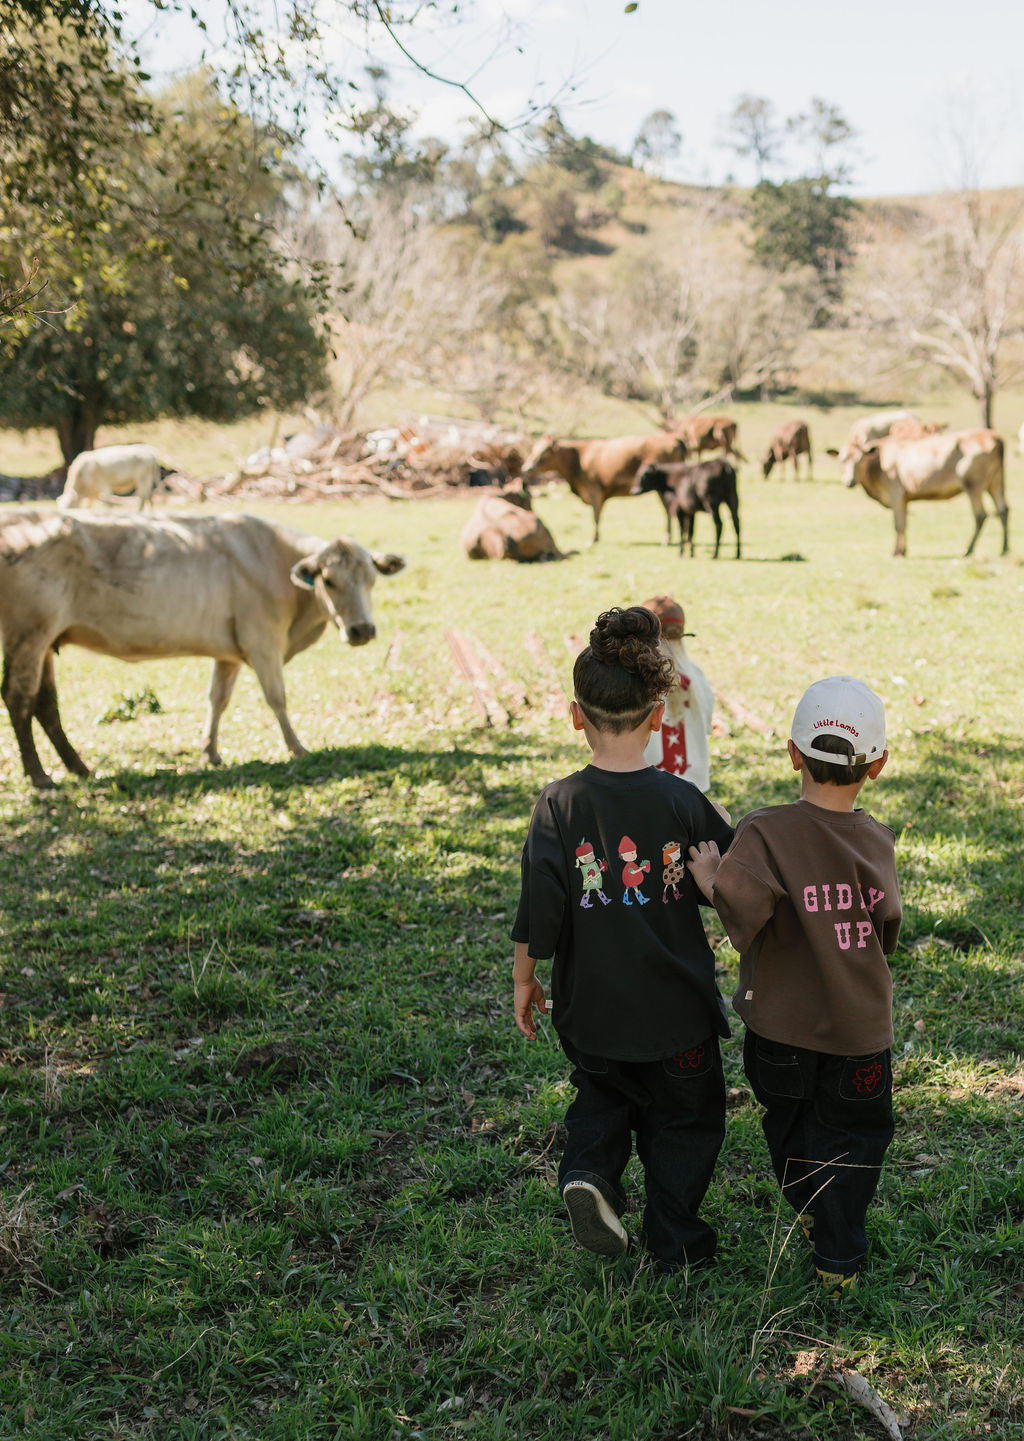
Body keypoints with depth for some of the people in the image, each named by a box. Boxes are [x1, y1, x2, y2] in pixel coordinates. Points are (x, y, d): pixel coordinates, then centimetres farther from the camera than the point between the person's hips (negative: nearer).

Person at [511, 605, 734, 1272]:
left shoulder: (559, 804, -15)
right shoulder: (683, 802, -14)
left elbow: (540, 912, -14)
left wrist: (524, 980, 1)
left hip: (589, 1010, 1)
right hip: (675, 1008, -1)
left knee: (602, 1092, 28)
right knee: (683, 1116, 21)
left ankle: (589, 1170, 3)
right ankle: (676, 1242, 28)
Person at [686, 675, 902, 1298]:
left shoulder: (766, 830, -19)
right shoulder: (878, 840, -9)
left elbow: (746, 904, -34)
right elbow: (886, 933, -7)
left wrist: (713, 879, -17)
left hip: (781, 1025, 0)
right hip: (860, 1026, 1)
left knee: (790, 1125, 25)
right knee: (853, 1135, 18)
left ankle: (809, 1212, 46)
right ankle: (839, 1259, 21)